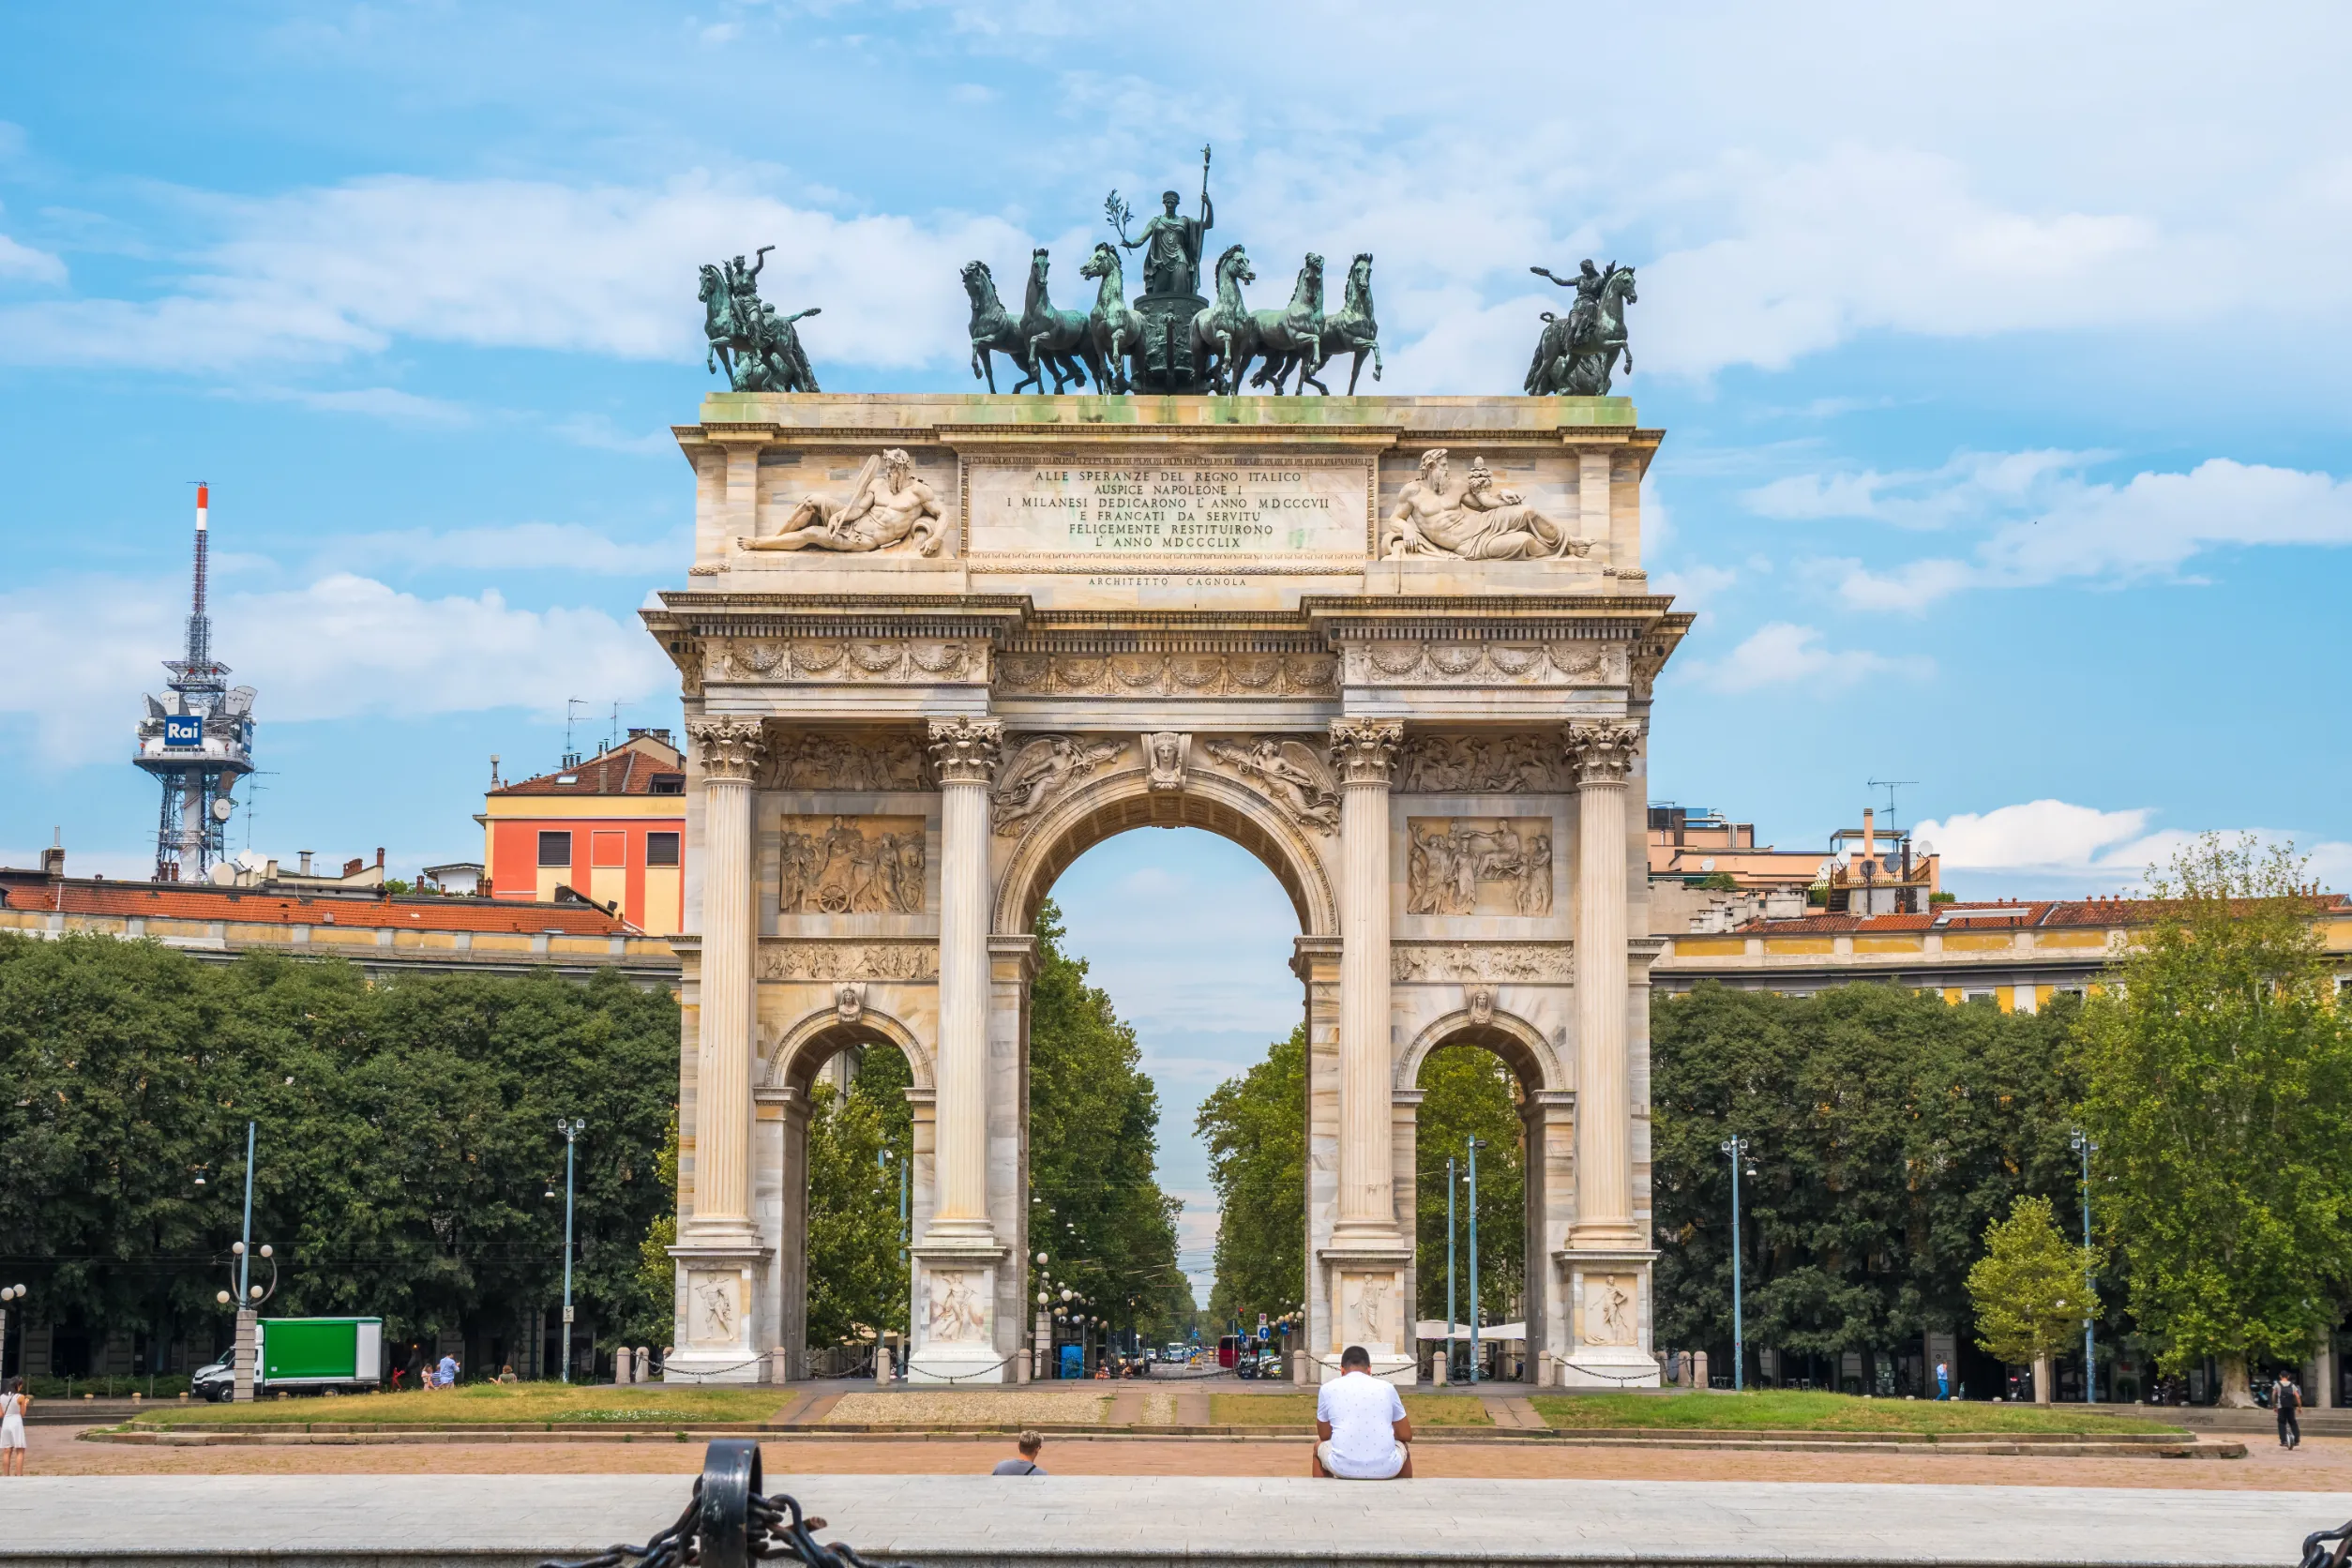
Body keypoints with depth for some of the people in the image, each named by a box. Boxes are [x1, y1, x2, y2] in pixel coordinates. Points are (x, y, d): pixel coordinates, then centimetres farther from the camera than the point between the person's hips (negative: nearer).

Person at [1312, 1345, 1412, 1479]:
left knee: (1319, 1446, 34)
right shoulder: (1387, 1388, 11)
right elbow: (1406, 1435, 19)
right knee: (1403, 1448, 37)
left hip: (1343, 1468, -1)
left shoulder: (1328, 1389, 9)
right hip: (1386, 1469, 1)